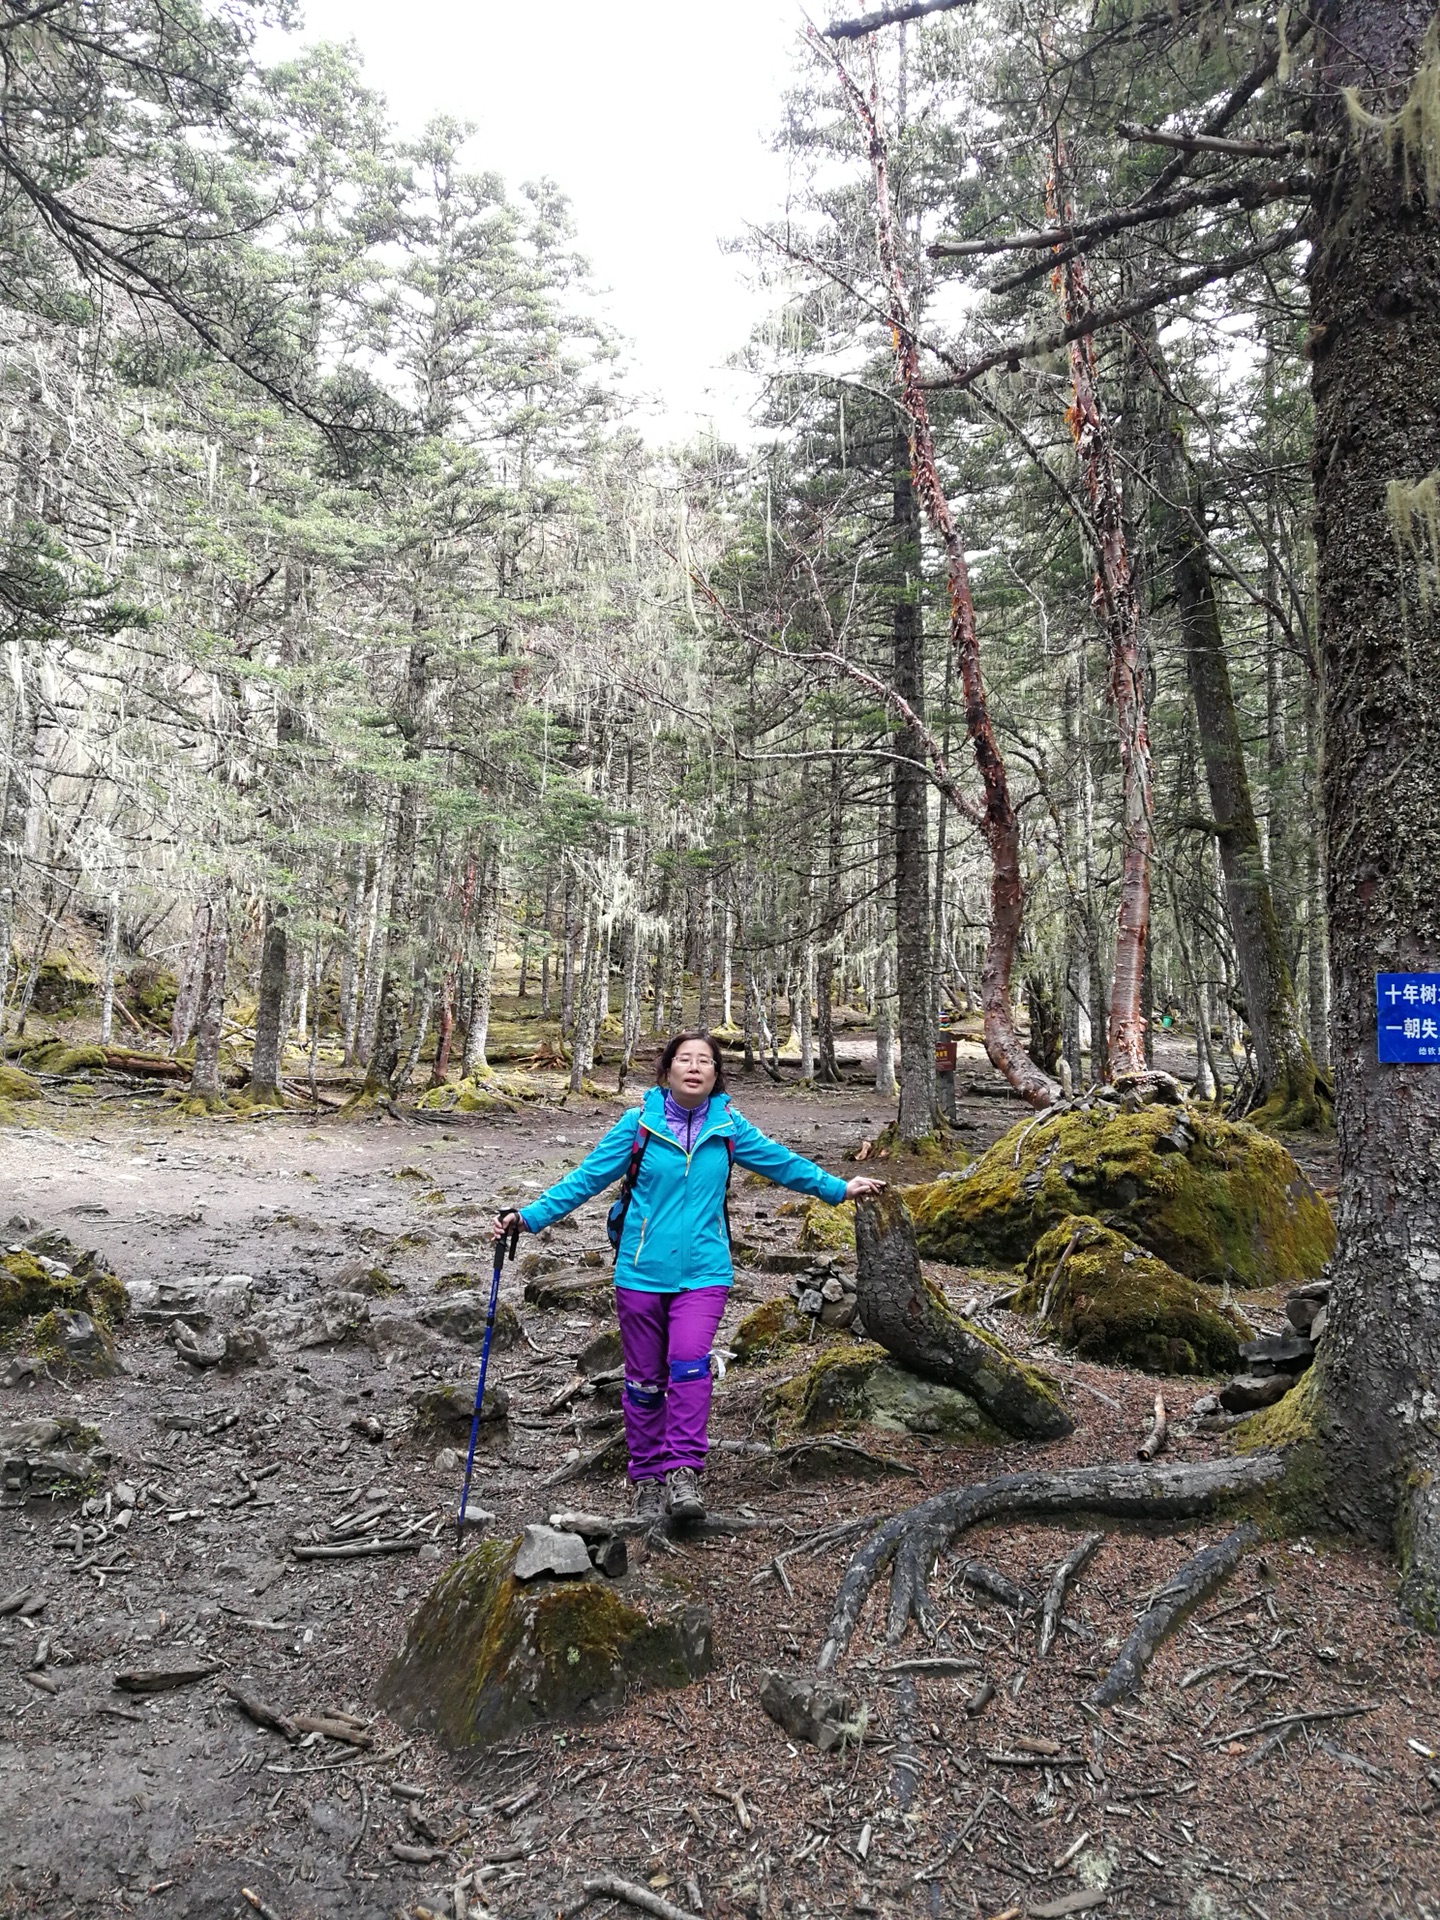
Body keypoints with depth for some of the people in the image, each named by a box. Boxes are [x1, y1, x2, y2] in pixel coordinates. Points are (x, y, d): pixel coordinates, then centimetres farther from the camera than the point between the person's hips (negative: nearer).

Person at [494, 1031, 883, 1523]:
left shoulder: (728, 1126, 1)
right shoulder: (638, 1123, -5)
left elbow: (782, 1162, 13)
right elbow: (586, 1177, -3)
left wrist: (839, 1188, 19)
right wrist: (529, 1216, -10)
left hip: (703, 1271, 0)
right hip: (641, 1272, 0)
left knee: (689, 1362, -20)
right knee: (645, 1380, 9)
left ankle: (683, 1473, -9)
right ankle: (647, 1481, 24)